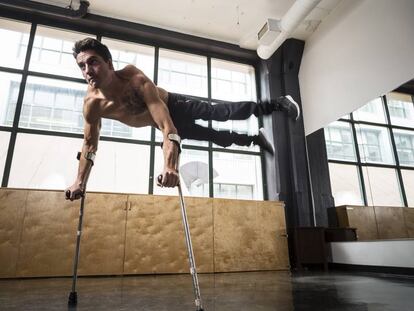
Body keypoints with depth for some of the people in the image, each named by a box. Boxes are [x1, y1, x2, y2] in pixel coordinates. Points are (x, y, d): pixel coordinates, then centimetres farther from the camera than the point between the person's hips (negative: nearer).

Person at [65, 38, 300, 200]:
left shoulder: (134, 77, -39)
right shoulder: (92, 103, -24)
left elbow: (165, 121, -48)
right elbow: (90, 144, -8)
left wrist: (170, 165, -62)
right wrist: (80, 182, -8)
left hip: (175, 105, -4)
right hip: (161, 123, 4)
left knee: (222, 112, -1)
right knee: (215, 137, 15)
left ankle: (277, 104, 21)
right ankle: (255, 139, 39)